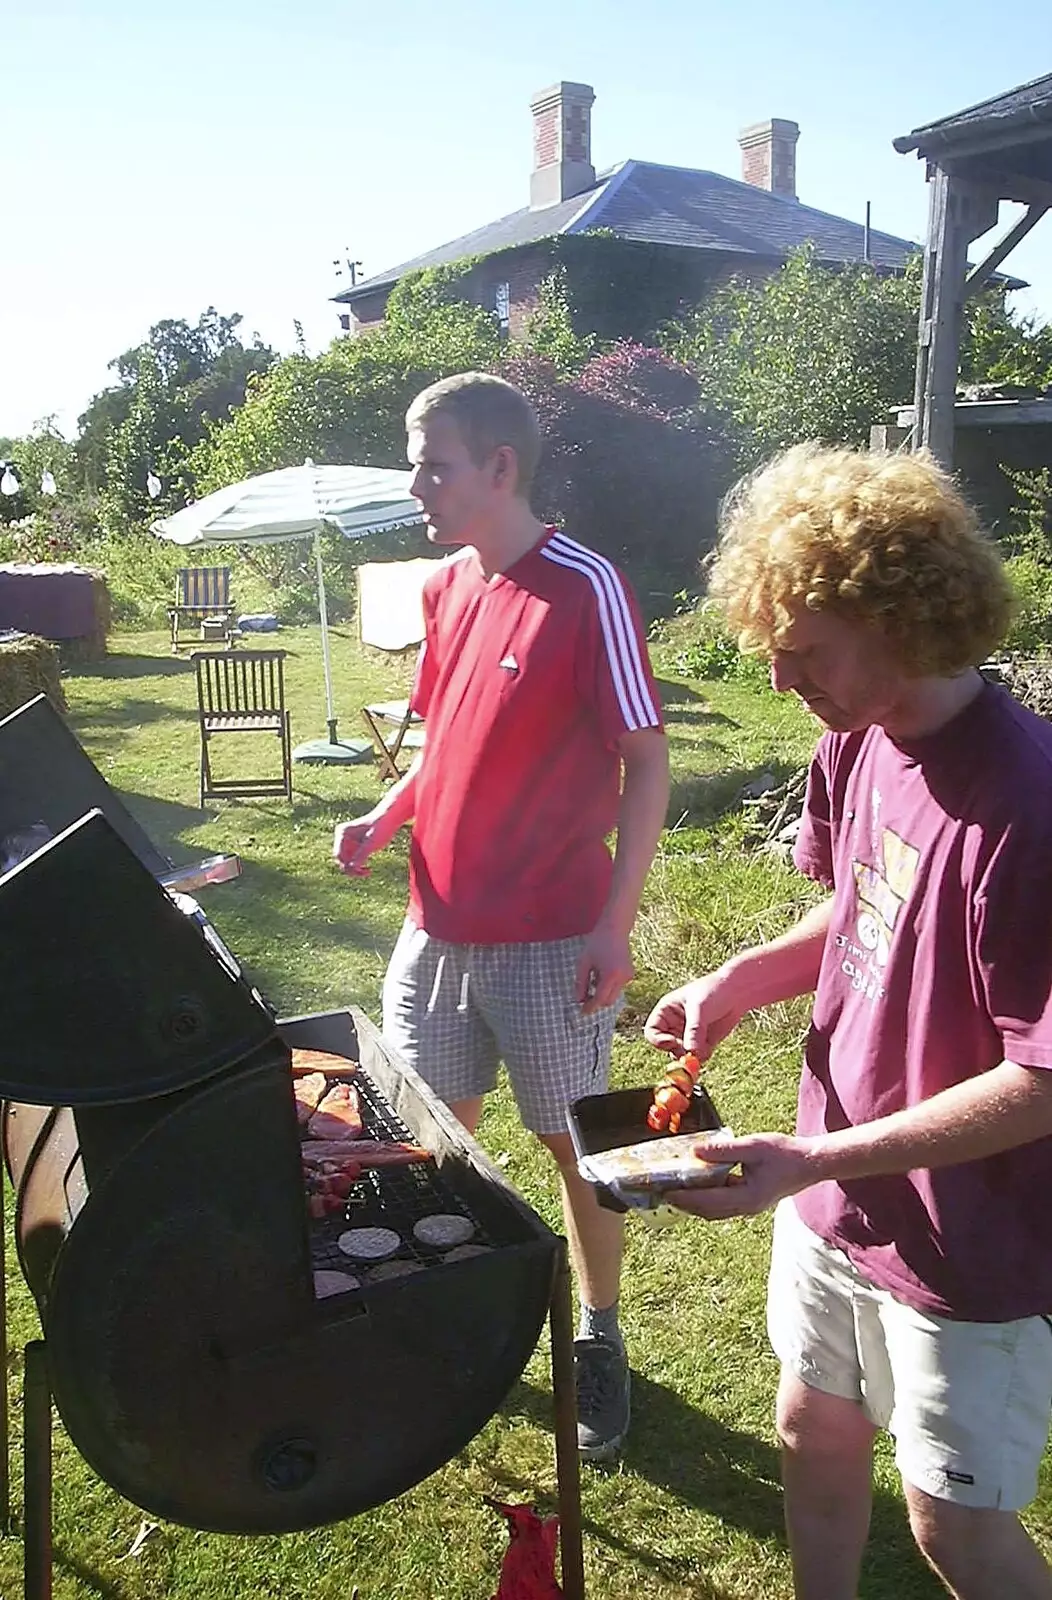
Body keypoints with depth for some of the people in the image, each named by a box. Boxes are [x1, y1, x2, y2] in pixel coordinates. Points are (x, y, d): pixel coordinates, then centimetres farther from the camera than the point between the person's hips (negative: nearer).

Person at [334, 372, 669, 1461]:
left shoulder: (584, 588, -14)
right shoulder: (446, 589, 8)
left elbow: (646, 761, -13)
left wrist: (616, 922, -17)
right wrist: (386, 818, 1)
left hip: (549, 938, -6)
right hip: (438, 926, 7)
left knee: (575, 1145, 10)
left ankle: (598, 1342, 32)